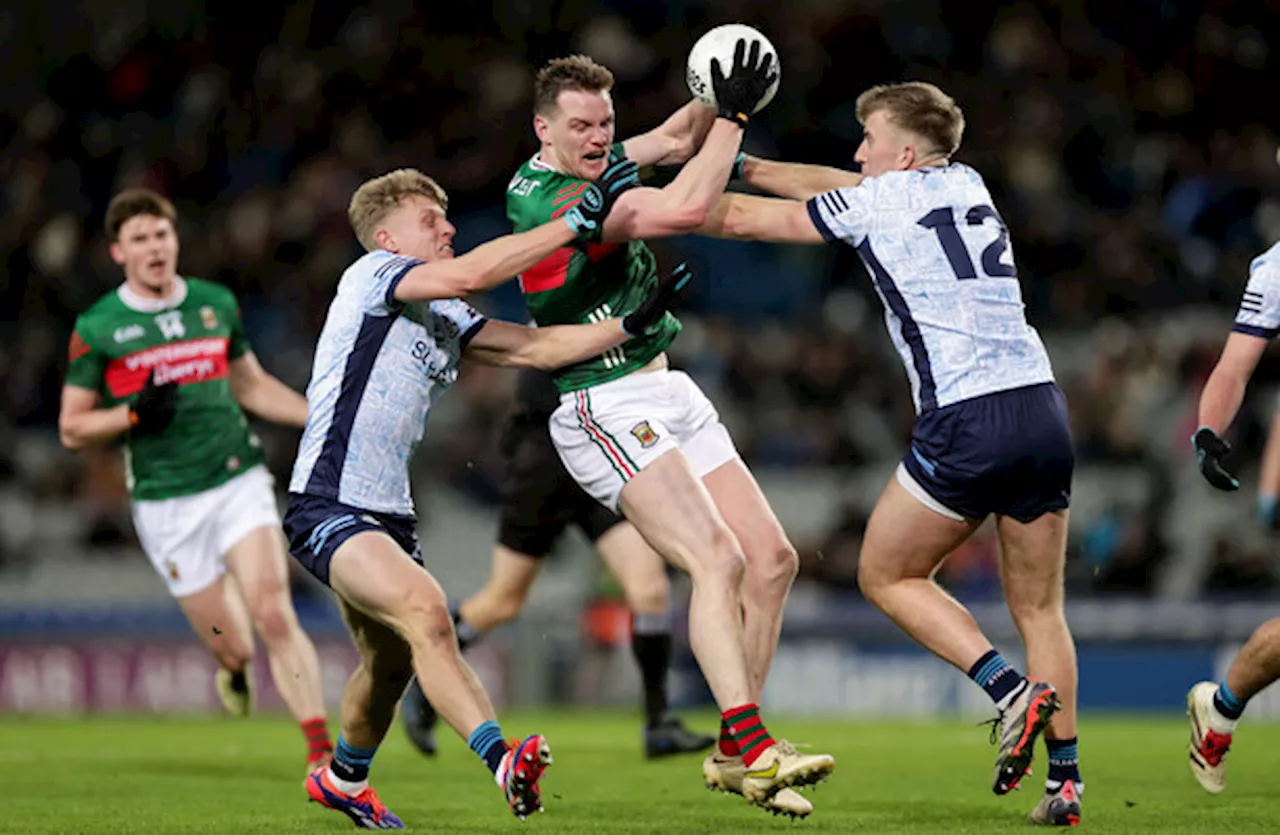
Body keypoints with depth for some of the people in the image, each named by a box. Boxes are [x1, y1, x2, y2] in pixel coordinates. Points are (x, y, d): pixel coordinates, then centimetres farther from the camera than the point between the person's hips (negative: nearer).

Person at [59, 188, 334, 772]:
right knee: (233, 647, -1)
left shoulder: (216, 303, 8)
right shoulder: (96, 328, -2)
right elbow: (72, 429, 2)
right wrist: (134, 414, -15)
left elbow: (252, 385, 22)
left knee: (273, 614, -17)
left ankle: (320, 750, -14)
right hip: (166, 505, -2)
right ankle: (236, 670, 38)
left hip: (238, 481, 2)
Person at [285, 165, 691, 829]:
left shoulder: (444, 320, 16)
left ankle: (342, 779, 43)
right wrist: (580, 219, -23)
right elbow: (467, 275, -23)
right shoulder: (370, 275, -8)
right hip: (328, 506, -9)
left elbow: (535, 348, 12)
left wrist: (631, 324, 2)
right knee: (424, 611, -28)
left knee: (393, 662, 18)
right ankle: (504, 764, -39)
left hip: (387, 513, 9)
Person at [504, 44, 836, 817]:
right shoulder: (550, 198, -20)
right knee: (718, 559, -25)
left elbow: (675, 139, 23)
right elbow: (684, 209, -27)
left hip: (666, 392, 10)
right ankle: (752, 744, -31)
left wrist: (719, 104, 2)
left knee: (773, 560, 3)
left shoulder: (583, 168, 10)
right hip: (605, 404, -10)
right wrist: (732, 117, -17)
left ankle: (733, 756, 9)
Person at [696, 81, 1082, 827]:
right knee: (1040, 606, 13)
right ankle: (1066, 782, 7)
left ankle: (1011, 688, -7)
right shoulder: (968, 185, 20)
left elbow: (744, 220, 11)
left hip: (966, 422, -6)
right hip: (1044, 409, 6)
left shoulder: (877, 200, 2)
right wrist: (746, 164, 40)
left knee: (888, 575, 12)